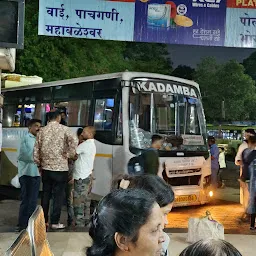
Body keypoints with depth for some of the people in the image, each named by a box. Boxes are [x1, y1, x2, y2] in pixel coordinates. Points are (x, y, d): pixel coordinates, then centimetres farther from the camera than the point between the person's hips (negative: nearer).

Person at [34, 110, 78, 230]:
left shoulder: (42, 131, 4)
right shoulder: (63, 129, -7)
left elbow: (36, 151, 4)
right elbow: (74, 141, -25)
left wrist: (39, 164, 18)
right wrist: (69, 154, -11)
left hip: (46, 168, 4)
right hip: (60, 168, -4)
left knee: (45, 195, 14)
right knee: (58, 195, 4)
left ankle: (43, 220, 21)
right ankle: (55, 222, 9)